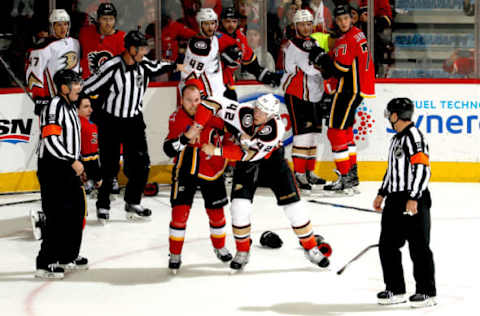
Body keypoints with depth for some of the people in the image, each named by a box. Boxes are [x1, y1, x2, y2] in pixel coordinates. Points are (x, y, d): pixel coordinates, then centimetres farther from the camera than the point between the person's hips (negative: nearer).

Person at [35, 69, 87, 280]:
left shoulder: (71, 108, 16)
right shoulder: (54, 107, -16)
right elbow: (51, 140, -24)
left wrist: (78, 163, 24)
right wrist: (73, 161, -21)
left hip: (69, 168, 10)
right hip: (53, 169, -10)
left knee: (77, 210, 16)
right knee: (58, 215, -11)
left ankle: (68, 257, 29)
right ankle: (45, 264, -8)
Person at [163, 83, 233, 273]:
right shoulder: (177, 118, -11)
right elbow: (169, 150, -17)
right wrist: (186, 137, -30)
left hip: (211, 170, 1)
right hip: (185, 170, -1)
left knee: (216, 212, 10)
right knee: (180, 211, -8)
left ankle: (220, 248, 34)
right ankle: (175, 254, 5)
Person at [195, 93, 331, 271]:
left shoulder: (275, 129, -33)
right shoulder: (243, 113, -28)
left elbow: (248, 154, -33)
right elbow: (211, 104, -28)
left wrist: (216, 150, -33)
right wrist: (197, 128, -33)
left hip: (272, 161, -2)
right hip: (246, 164, 2)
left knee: (292, 205, -5)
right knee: (240, 205, -12)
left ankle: (311, 248, 12)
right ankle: (242, 252, 7)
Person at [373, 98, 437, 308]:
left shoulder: (414, 137, -14)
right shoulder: (397, 139, 18)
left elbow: (422, 170, -20)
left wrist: (413, 199, -24)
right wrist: (382, 194, 25)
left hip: (414, 201, -10)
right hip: (396, 200, 10)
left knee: (418, 247, -5)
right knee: (388, 245, 10)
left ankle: (427, 292, 1)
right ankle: (395, 290, 17)